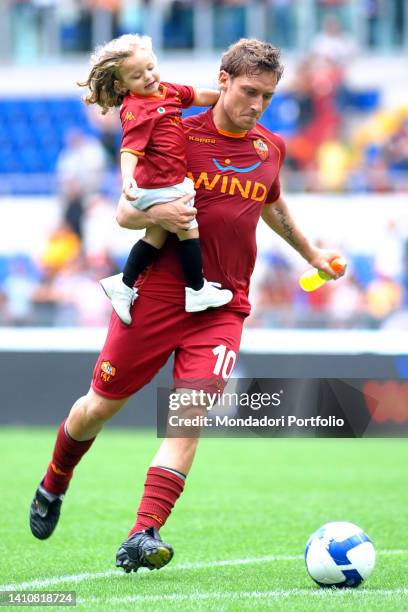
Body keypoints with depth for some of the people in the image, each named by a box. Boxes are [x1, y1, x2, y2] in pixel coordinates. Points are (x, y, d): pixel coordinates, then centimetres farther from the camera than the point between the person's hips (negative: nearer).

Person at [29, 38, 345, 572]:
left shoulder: (271, 148, 9)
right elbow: (124, 212, -3)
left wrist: (311, 253, 40)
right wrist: (155, 214, -24)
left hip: (223, 305, 2)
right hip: (157, 291, -2)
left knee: (191, 414, -16)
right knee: (101, 406, 6)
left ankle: (143, 536, -21)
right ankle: (53, 485, 36)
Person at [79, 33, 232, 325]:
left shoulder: (167, 90, 6)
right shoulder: (137, 110, -21)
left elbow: (196, 96, 21)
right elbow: (130, 148, -30)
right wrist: (127, 178, -44)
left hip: (170, 181, 9)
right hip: (160, 186, -9)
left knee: (157, 235, 16)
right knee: (189, 229, -1)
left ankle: (124, 285, 21)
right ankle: (198, 292, 8)